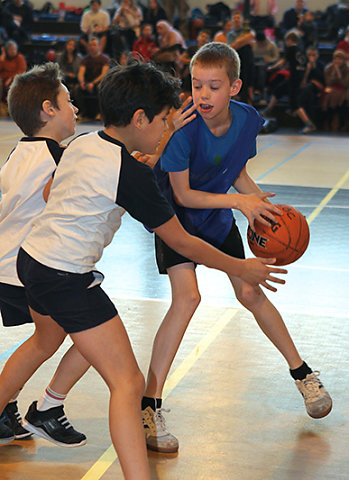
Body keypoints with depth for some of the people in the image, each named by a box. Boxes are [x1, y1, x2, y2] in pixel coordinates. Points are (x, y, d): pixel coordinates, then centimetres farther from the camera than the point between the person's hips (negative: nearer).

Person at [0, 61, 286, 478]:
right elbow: (181, 242, -11)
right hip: (67, 279, -10)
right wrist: (241, 269, 0)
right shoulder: (131, 173, -19)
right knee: (127, 383, -10)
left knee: (46, 340, 37)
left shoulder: (80, 144, 3)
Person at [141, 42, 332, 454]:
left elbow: (238, 173, 2)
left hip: (219, 216, 5)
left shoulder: (248, 120, -15)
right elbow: (182, 194, -23)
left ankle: (303, 374, 31)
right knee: (187, 297, -21)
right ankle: (149, 406, -15)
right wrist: (239, 201, -28)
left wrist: (261, 203, -14)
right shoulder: (182, 126, -29)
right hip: (177, 215, -4)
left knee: (251, 294, 10)